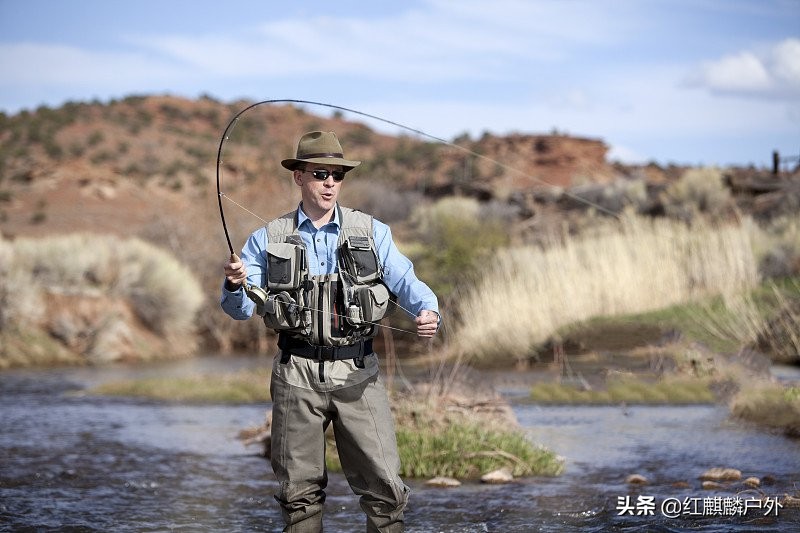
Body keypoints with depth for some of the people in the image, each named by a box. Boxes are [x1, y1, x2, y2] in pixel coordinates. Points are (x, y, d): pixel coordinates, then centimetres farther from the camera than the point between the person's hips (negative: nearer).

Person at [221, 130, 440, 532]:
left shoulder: (372, 233, 8)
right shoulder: (268, 240, 7)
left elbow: (407, 283, -1)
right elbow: (240, 309, 4)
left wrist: (427, 310, -22)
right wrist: (235, 285, -19)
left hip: (358, 374, 0)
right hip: (297, 375, 0)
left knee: (384, 485, -4)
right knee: (300, 491, 7)